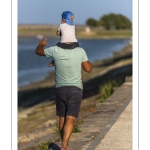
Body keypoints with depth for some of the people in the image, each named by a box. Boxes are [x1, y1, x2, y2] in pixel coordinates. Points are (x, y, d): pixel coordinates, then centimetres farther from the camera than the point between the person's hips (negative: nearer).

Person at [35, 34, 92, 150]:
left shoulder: (55, 50, -10)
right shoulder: (80, 51, -11)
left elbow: (38, 51, 8)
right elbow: (88, 69, -2)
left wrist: (41, 44, 30)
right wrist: (87, 61, 18)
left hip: (60, 89, 2)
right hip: (76, 89, -1)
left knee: (62, 118, 16)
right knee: (70, 120, -6)